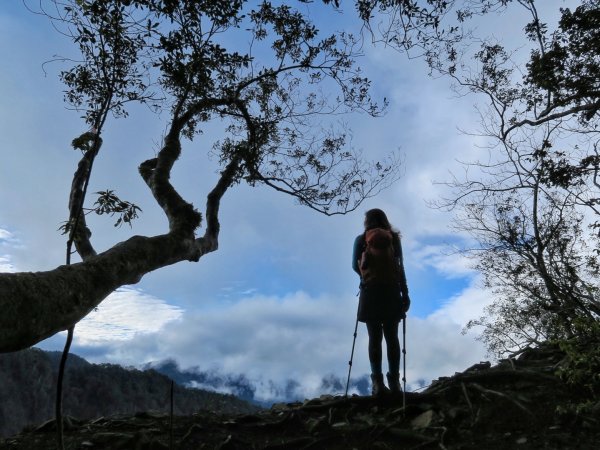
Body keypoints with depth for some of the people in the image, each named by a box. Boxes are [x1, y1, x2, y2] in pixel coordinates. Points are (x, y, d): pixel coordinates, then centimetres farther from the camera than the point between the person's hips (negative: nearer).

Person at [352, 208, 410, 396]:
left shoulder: (361, 240, 6)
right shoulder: (394, 238, 9)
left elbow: (356, 266, 1)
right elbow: (400, 267, 2)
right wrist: (405, 293, 2)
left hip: (370, 292, -1)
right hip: (391, 291, 1)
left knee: (374, 338, 0)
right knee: (392, 337, 3)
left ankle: (378, 381, -7)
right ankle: (394, 381, -2)